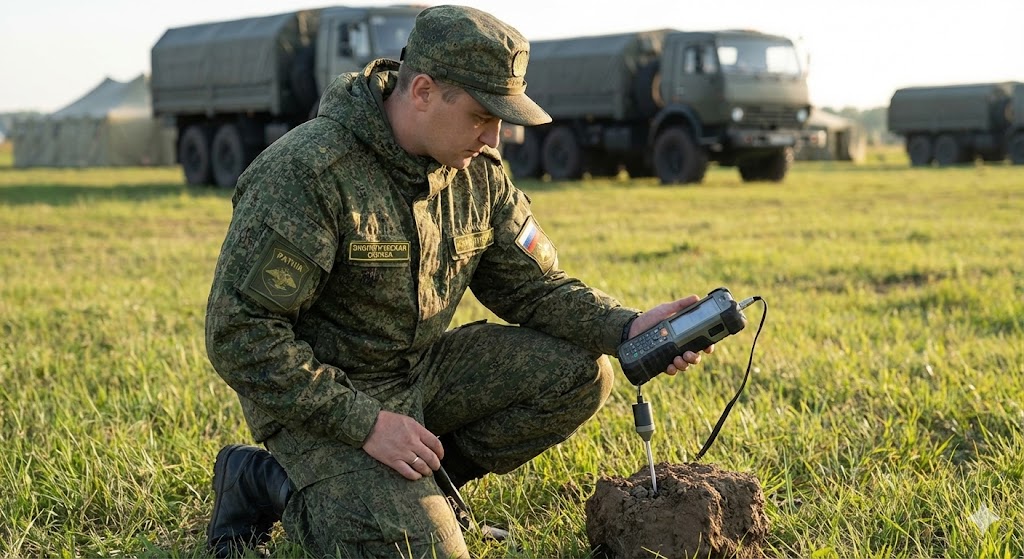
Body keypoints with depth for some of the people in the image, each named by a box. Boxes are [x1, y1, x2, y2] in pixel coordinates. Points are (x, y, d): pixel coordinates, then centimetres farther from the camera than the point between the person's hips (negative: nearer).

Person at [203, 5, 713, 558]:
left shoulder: (478, 173, -2)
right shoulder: (308, 173, -24)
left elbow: (534, 284, 5)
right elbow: (239, 335, -24)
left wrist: (626, 328, -15)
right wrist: (367, 423, -26)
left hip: (419, 370, 7)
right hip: (320, 395, -7)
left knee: (579, 373, -7)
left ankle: (418, 484, 0)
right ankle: (270, 482, 2)